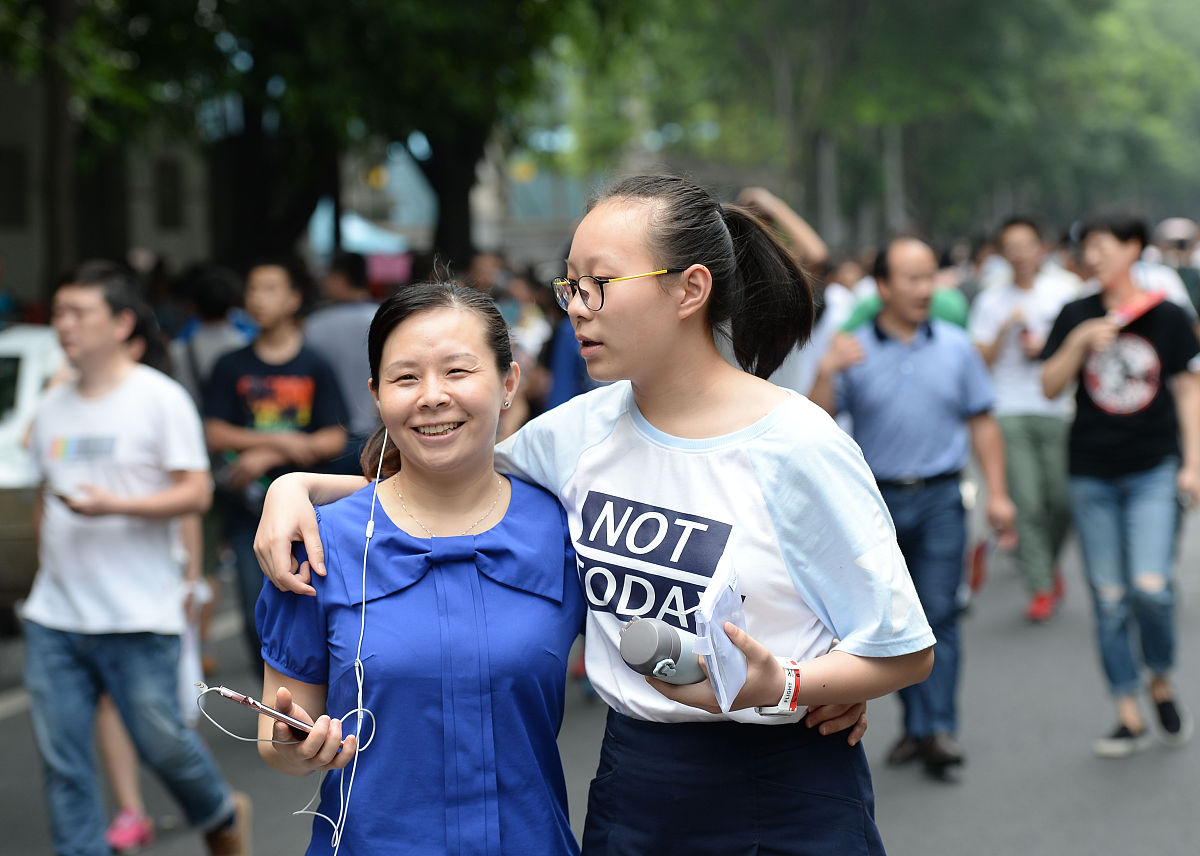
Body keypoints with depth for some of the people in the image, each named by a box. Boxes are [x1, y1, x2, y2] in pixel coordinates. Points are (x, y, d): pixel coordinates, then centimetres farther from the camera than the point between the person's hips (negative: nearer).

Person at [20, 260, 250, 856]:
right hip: (54, 618, 5)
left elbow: (196, 493, -9)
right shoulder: (52, 408, 13)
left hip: (139, 615, -5)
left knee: (160, 741, 2)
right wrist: (45, 572, 15)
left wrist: (115, 505, -21)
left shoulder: (160, 398, -5)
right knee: (61, 761, 2)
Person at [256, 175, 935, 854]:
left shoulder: (796, 449, -15)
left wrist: (780, 687, -27)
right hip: (631, 790, 5)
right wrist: (299, 485, 0)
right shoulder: (583, 429, 1)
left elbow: (905, 651, -10)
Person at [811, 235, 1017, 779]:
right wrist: (827, 372, -21)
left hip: (940, 498, -1)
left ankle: (940, 729, -5)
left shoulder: (956, 347, 5)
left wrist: (997, 492, 1)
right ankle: (916, 724, 17)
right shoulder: (853, 351, 2)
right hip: (878, 500, 1)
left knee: (938, 612, -6)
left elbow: (982, 423, 8)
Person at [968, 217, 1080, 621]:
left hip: (1058, 409, 0)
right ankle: (1040, 587, 0)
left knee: (1062, 500, 0)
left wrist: (1045, 347, -6)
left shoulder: (1065, 289, 7)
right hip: (1010, 411, 0)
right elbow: (982, 360, 4)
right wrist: (1006, 329, -10)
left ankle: (1050, 563, 28)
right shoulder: (991, 299, 7)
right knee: (1027, 503, -7)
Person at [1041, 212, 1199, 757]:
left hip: (1153, 470, -2)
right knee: (1108, 599, 5)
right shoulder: (1076, 316, 5)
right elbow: (1049, 386, 1)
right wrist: (1080, 341, -14)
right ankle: (1129, 718, 14)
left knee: (1150, 588, -16)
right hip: (1091, 475, 3)